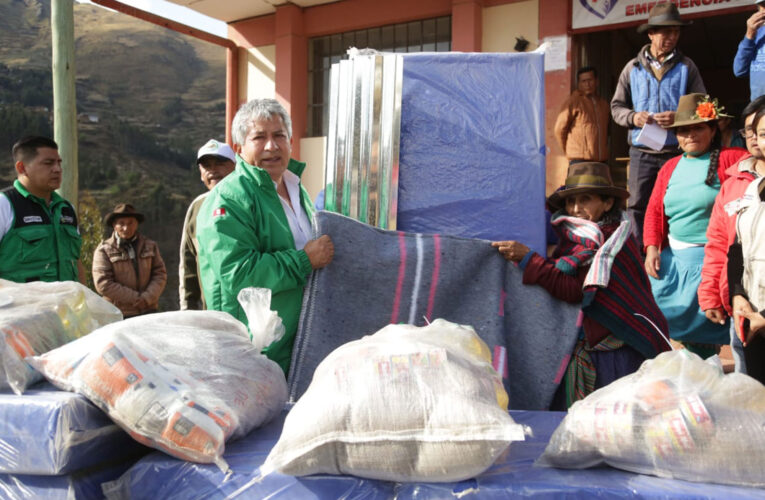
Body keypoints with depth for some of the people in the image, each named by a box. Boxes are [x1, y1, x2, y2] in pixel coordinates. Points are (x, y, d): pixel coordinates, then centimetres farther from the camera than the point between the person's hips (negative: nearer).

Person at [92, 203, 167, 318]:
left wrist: (147, 297, -11)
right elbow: (103, 284, -10)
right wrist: (136, 298, -12)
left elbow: (160, 274, 6)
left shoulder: (150, 246, 10)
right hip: (119, 315, -3)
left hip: (148, 311, 3)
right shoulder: (104, 250, -2)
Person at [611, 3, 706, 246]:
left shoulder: (686, 67, 8)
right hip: (641, 151, 1)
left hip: (676, 151, 0)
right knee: (637, 207, 0)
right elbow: (617, 106, 11)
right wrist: (633, 117, -10)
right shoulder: (633, 68, 10)